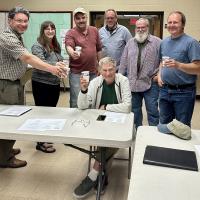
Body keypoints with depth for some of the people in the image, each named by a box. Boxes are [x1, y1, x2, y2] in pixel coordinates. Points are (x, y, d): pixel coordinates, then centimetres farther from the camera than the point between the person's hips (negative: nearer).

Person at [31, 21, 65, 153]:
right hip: (41, 84, -7)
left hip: (55, 83, 7)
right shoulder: (37, 46, -11)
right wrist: (55, 64, -33)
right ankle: (41, 142, 13)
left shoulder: (56, 46, 9)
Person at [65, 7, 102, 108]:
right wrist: (72, 53, -45)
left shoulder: (94, 30, 9)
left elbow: (98, 50, 14)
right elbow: (68, 46, -23)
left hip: (93, 72, 4)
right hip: (76, 73, -4)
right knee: (76, 102, 1)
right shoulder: (71, 33, -5)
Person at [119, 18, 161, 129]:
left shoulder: (157, 42, -2)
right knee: (135, 110, 15)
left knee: (152, 110, 2)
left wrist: (159, 74, -8)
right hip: (132, 83, 4)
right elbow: (123, 62, 11)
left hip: (151, 83, -4)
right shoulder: (130, 43, 11)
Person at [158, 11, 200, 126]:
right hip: (165, 90, 6)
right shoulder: (164, 42, 10)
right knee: (164, 124, 19)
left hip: (184, 92, -6)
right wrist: (159, 75, 4)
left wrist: (178, 65, -31)